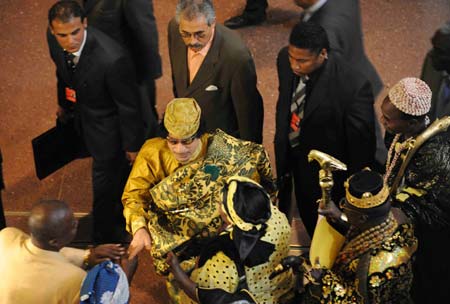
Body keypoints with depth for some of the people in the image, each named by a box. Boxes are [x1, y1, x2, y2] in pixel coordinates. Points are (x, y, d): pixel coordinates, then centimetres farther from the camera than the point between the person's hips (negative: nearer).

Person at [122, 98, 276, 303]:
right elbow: (134, 195, -10)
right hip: (171, 237, -2)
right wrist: (139, 229, -25)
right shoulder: (153, 152, -12)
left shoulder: (217, 150, -14)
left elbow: (255, 156, -4)